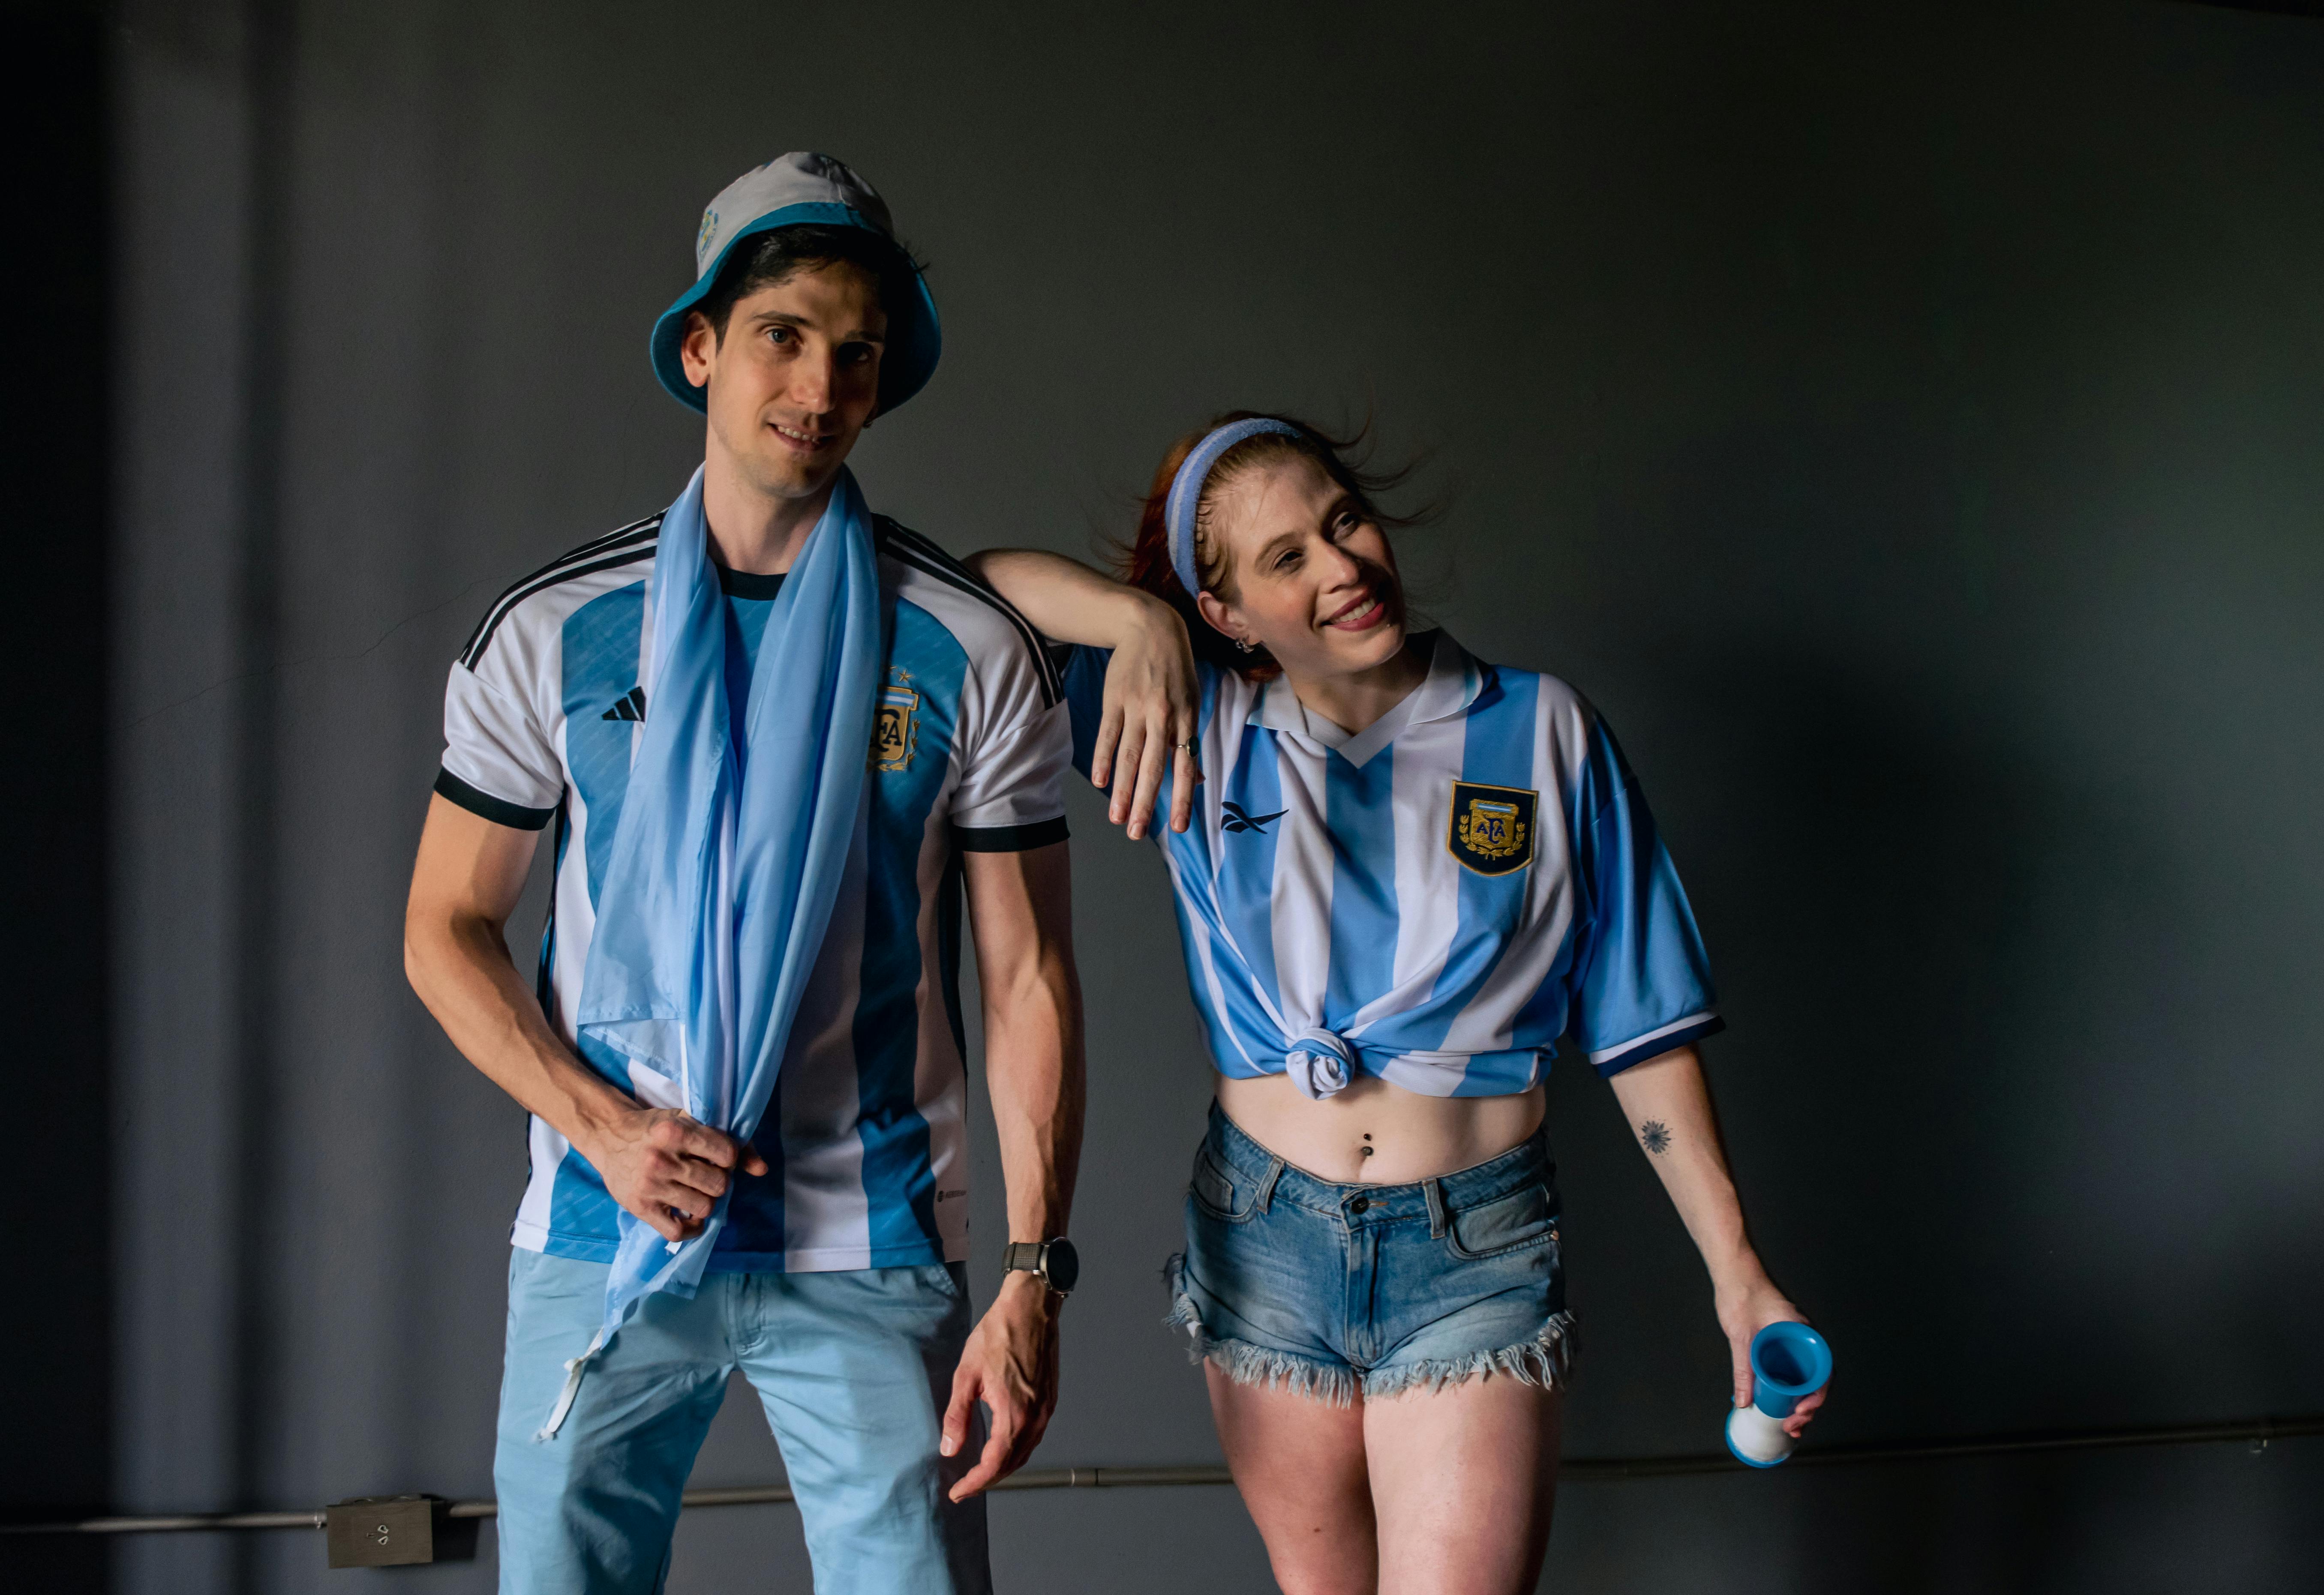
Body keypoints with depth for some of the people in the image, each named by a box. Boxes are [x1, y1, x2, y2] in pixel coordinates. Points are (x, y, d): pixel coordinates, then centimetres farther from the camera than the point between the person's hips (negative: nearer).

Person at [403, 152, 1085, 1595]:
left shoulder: (971, 652, -1)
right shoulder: (556, 633, 1)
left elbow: (1029, 977, -1)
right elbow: (449, 930, 6)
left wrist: (1034, 1278, -8)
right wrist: (601, 1126, -10)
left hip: (872, 1255, -1)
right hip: (603, 1240, 1)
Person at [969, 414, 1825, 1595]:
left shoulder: (1540, 732, -1)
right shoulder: (1205, 729, 2)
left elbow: (1640, 1024, 2)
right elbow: (983, 580, -3)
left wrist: (1735, 1270, 0)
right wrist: (1140, 621, -22)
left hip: (1477, 1253, -2)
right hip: (1262, 1240, 2)